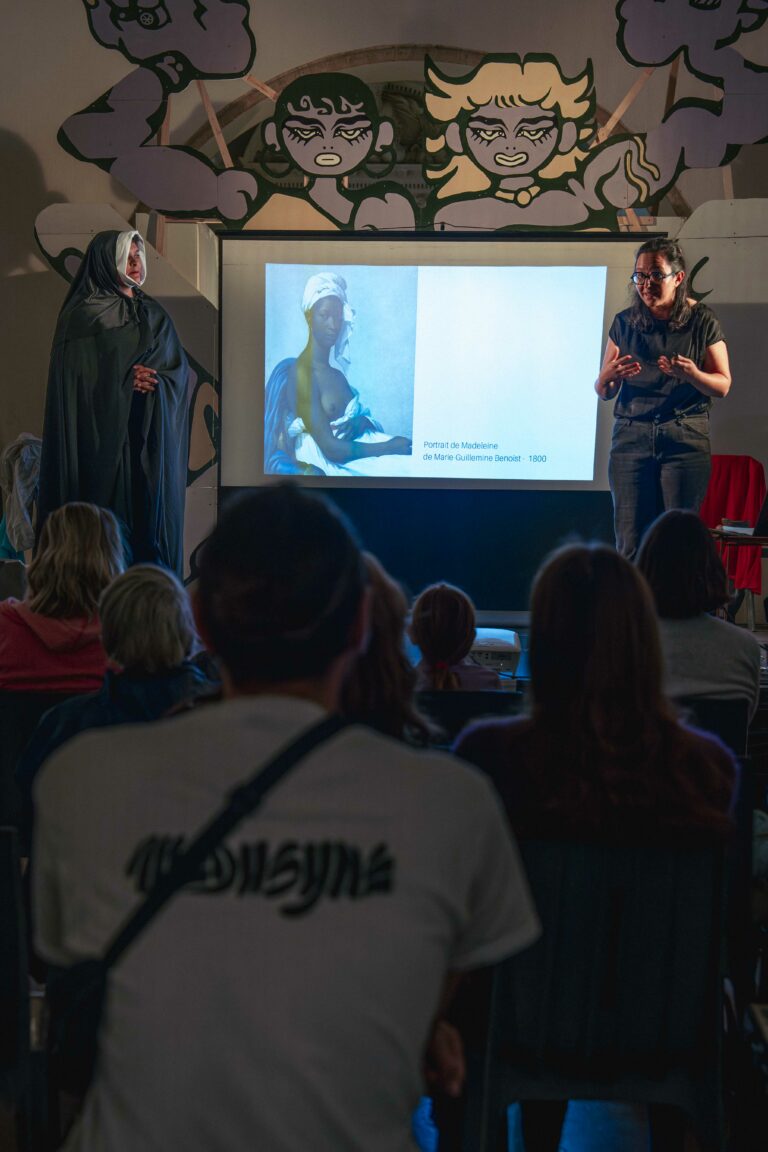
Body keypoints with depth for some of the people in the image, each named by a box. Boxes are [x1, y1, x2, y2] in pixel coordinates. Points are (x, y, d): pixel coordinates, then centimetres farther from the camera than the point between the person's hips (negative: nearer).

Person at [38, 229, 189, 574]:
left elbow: (178, 369, 9)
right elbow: (76, 377, -7)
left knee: (150, 507, 1)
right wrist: (125, 380, -12)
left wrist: (154, 382, -11)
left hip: (149, 433, 5)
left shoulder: (154, 314, 15)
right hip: (102, 428, -4)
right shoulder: (82, 315, 0)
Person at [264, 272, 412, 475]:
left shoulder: (337, 375, 16)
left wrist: (362, 423, -7)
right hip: (326, 466, -8)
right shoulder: (300, 372, -10)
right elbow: (330, 447, -17)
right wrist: (389, 447, -17)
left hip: (353, 457, 8)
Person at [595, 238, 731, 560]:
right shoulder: (625, 322, 8)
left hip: (686, 437, -2)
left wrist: (692, 374, -17)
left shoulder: (702, 321, 2)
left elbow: (723, 385, 4)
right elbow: (603, 393, 10)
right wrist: (608, 377, -14)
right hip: (631, 436, 2)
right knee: (630, 543, -2)